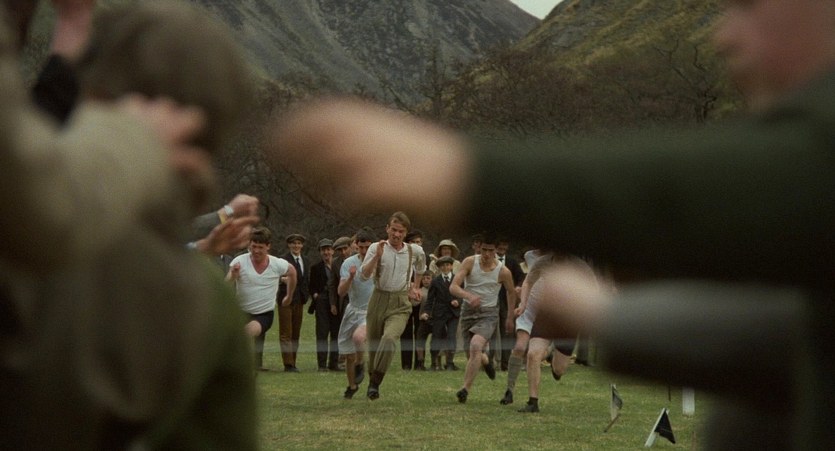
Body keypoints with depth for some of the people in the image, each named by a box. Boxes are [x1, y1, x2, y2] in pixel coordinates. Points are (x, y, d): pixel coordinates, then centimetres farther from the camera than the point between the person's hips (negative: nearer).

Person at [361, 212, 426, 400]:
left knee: (389, 338, -25)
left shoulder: (415, 251, 4)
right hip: (378, 300, 1)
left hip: (400, 304, -1)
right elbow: (365, 274, -15)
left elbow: (421, 267, 29)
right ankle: (372, 379, 29)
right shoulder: (377, 248, -3)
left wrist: (415, 287, 28)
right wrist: (377, 256, -25)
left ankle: (375, 383, -22)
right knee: (374, 343, 7)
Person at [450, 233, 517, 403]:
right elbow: (453, 287, -16)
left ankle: (466, 388, -26)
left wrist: (511, 317, 19)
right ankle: (486, 361, 47)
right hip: (468, 311, 2)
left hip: (489, 313, -2)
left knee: (476, 345, -29)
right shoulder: (470, 262, -8)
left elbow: (511, 293, 13)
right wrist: (469, 296, -35)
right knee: (472, 356, 9)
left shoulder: (503, 272, -7)